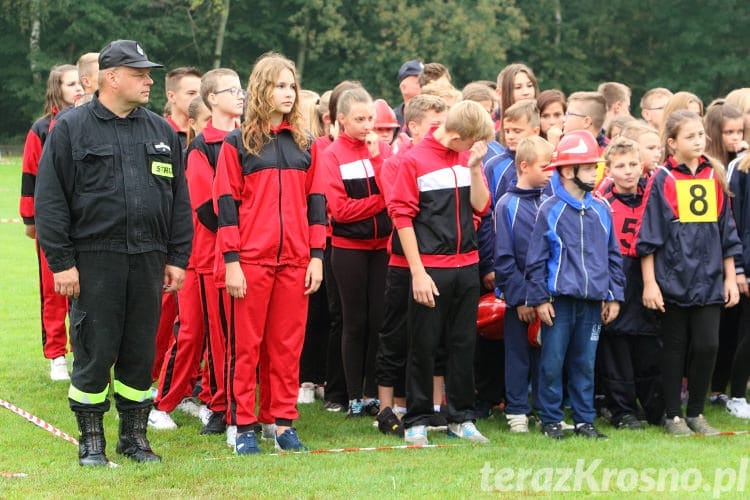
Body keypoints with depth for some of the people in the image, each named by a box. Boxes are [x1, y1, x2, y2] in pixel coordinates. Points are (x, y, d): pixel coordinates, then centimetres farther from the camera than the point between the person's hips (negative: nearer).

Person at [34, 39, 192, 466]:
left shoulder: (162, 132, 12)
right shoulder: (71, 129, -1)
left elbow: (180, 201, 15)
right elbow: (50, 201, -4)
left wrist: (178, 258, 9)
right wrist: (61, 262, -9)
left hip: (147, 261, 4)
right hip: (93, 261, -4)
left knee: (140, 354, 8)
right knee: (94, 353, 0)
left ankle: (135, 435, 19)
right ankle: (92, 441, 11)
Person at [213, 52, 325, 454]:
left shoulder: (304, 145, 12)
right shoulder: (237, 143, 0)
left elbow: (316, 202, 12)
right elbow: (226, 203, -4)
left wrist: (317, 256, 4)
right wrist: (231, 262, -10)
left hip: (294, 261, 4)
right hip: (249, 260, -4)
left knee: (288, 346, 6)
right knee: (245, 346, 1)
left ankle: (285, 424, 12)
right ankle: (243, 427, 6)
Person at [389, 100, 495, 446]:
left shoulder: (467, 159, 9)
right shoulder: (415, 161, -8)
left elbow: (480, 207, 4)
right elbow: (402, 216, -10)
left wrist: (475, 168, -10)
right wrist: (418, 272, -13)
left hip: (466, 265, 5)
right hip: (430, 268, -5)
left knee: (463, 344, 9)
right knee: (423, 346, 2)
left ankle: (461, 418, 18)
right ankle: (416, 421, 10)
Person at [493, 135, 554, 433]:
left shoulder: (547, 203, 6)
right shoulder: (508, 205, -8)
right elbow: (503, 258, -9)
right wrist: (520, 297, -12)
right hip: (520, 295, -4)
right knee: (519, 354, 4)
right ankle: (517, 411, 11)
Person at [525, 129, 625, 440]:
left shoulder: (601, 211, 8)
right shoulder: (550, 210, -4)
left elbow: (613, 256, 14)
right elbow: (536, 259, -3)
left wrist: (614, 295, 10)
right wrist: (539, 298, -7)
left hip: (593, 299, 4)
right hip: (559, 299, -4)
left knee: (585, 363, 10)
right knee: (553, 362, 0)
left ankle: (584, 420, 16)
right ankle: (551, 420, 9)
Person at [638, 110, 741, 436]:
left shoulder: (714, 177, 7)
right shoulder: (662, 181, -4)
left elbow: (726, 231, 12)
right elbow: (649, 236, -4)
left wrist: (730, 277, 9)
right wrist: (649, 282, -8)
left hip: (709, 280, 3)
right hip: (673, 280, -3)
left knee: (707, 345, -1)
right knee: (674, 348, 5)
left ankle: (696, 412, 13)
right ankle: (673, 415, 14)